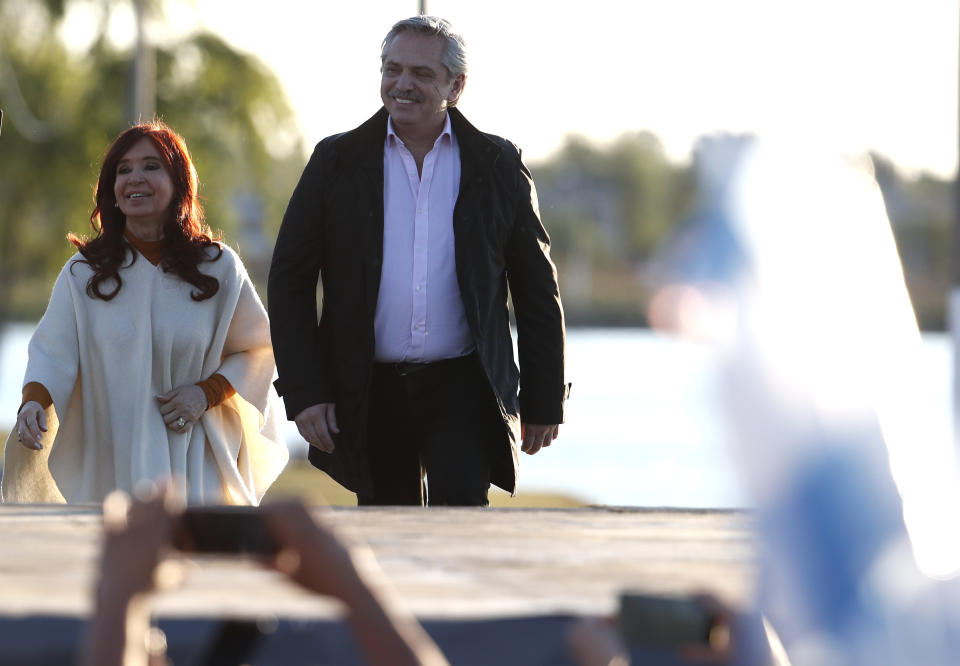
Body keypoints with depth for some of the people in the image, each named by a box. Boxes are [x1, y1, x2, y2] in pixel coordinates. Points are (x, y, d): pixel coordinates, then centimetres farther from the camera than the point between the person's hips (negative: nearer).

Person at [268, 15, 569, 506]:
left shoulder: (498, 166, 4)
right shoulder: (337, 162, 3)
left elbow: (537, 290, 8)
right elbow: (289, 282, 3)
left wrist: (543, 401, 6)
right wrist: (303, 392, -5)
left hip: (463, 391, -1)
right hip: (370, 392, 1)